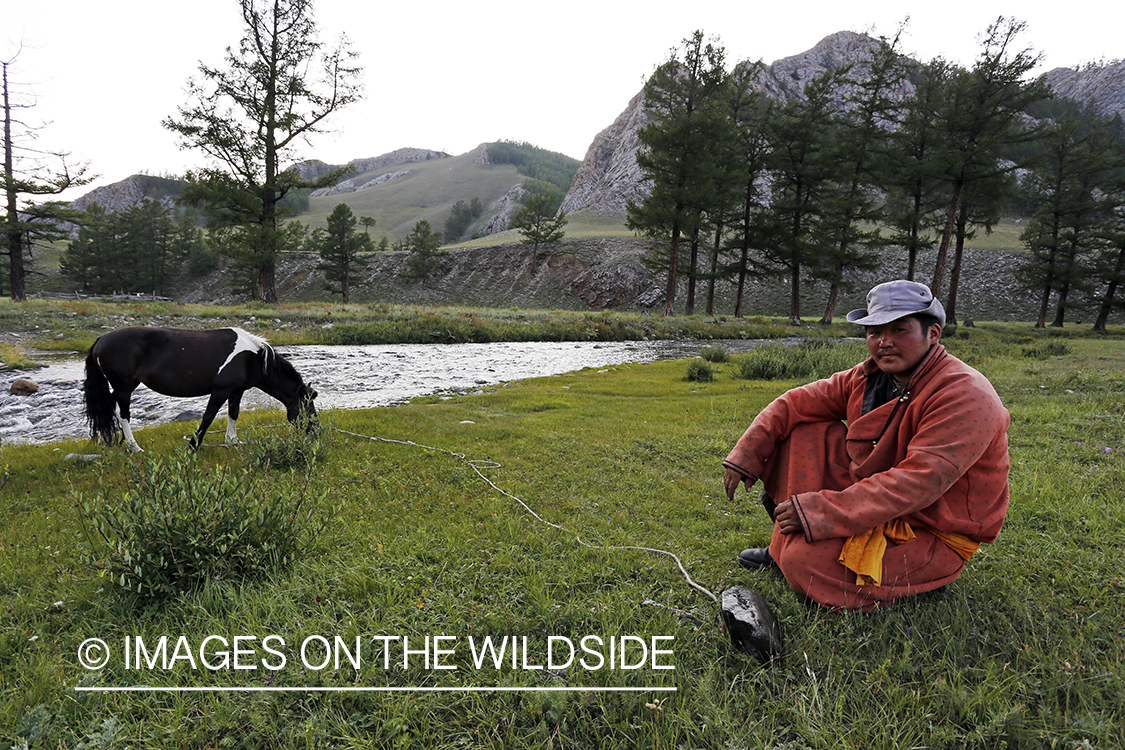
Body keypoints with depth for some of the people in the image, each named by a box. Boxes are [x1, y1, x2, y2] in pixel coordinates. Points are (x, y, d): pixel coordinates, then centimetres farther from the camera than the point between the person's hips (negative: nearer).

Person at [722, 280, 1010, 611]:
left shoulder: (965, 396, -25)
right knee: (806, 431, -2)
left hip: (933, 534, -8)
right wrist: (746, 454, -9)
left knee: (805, 563, -29)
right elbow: (798, 402, 3)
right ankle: (784, 550, 1)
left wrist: (824, 511, -37)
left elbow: (918, 483, -34)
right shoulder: (870, 375, 0)